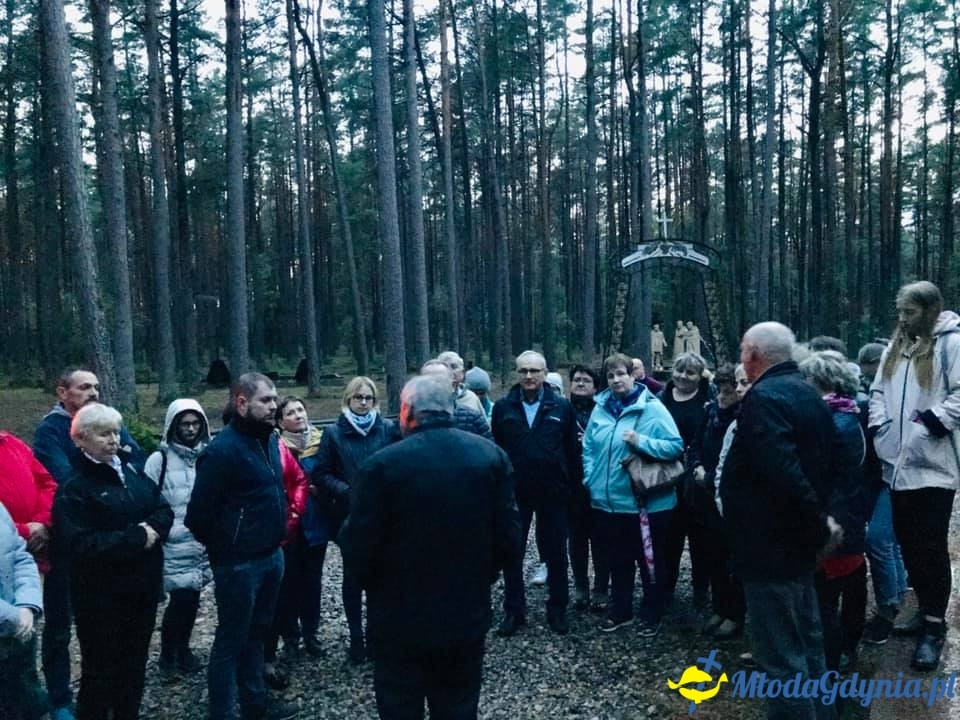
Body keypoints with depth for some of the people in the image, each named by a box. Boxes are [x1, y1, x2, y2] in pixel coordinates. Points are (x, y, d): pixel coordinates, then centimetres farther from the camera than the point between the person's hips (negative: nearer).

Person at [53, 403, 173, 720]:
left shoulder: (130, 470, 7)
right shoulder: (73, 488, -13)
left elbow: (164, 510, 5)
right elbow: (82, 544, -24)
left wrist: (151, 528, -16)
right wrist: (136, 537, -23)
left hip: (143, 587, 6)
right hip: (101, 596, -6)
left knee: (134, 665, 19)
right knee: (100, 670, 7)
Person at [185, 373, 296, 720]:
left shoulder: (269, 439, 7)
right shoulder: (223, 449, -19)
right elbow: (199, 513, -17)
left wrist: (277, 534, 14)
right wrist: (223, 546, -4)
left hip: (271, 555, 8)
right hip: (239, 562, -8)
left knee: (256, 633, 21)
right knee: (231, 640, 4)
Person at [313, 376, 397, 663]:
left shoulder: (388, 429, 1)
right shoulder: (333, 433, 0)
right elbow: (320, 473, -1)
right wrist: (345, 491, -14)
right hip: (350, 517, -1)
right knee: (353, 576, 8)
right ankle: (356, 636, 21)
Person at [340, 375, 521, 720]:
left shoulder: (383, 464, -17)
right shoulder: (491, 455, -5)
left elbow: (358, 550, -14)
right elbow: (509, 537, -3)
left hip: (401, 622, -3)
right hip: (468, 616, 4)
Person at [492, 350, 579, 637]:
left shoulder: (561, 406, -3)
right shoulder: (503, 407, -1)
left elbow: (571, 450, -1)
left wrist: (569, 486, -4)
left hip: (552, 492, 0)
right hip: (514, 492, 1)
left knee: (556, 554, 11)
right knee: (512, 554, 8)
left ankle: (557, 610, 26)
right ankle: (513, 611, 22)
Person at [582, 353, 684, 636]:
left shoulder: (652, 408, -11)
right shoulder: (600, 408, 5)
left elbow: (676, 446, -15)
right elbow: (589, 448, 12)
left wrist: (641, 441, -24)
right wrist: (591, 479, 2)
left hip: (646, 502, -5)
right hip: (607, 501, 5)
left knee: (650, 561, 11)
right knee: (618, 560, 19)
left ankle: (651, 615, 27)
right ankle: (619, 610, 35)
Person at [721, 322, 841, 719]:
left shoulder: (763, 397, -20)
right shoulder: (808, 394, 12)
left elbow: (784, 474, -30)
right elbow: (818, 466, 15)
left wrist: (818, 525, -19)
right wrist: (821, 520, 10)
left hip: (770, 547, -10)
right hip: (799, 542, 10)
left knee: (781, 657, -1)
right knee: (807, 643, 21)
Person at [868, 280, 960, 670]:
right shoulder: (895, 348, 16)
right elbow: (878, 391, 19)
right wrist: (879, 426, 6)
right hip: (898, 464, 7)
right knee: (908, 543, 14)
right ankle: (925, 610, 29)